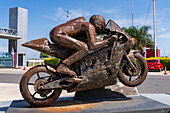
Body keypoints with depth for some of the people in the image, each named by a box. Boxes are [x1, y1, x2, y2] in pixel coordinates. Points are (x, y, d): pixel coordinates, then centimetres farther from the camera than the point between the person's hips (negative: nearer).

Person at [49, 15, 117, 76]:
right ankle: (62, 67, -20)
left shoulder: (83, 20, 21)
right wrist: (108, 40, -5)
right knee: (84, 49, -20)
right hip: (58, 34, -10)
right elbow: (92, 47, -14)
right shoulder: (90, 26, -4)